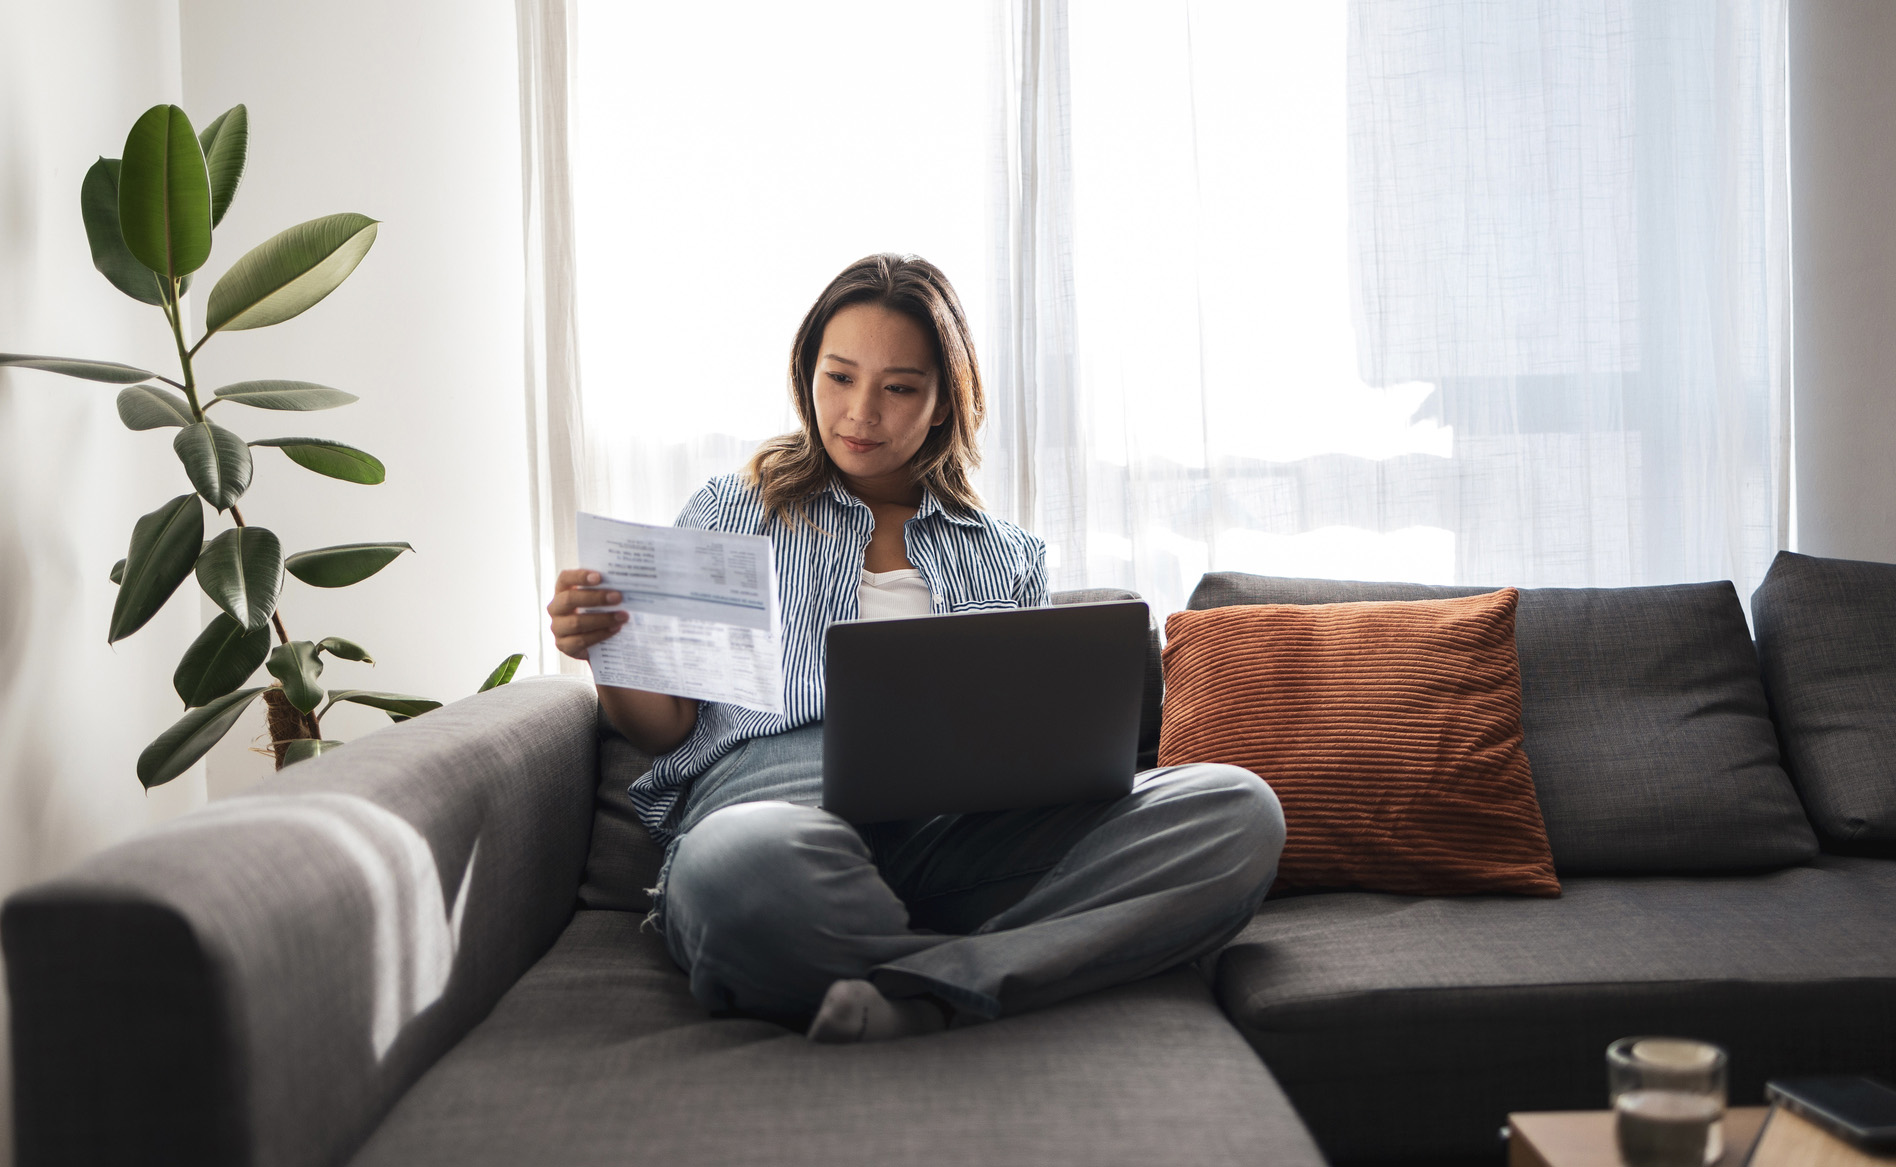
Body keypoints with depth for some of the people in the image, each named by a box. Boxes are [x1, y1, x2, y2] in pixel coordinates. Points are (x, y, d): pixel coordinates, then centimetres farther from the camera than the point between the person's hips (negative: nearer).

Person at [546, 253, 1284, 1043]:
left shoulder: (1009, 557, 26)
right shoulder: (730, 515, 22)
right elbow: (667, 727, 16)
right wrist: (612, 657, -6)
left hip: (964, 822, 3)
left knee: (1239, 809, -26)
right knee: (738, 864, -44)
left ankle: (915, 994, -39)